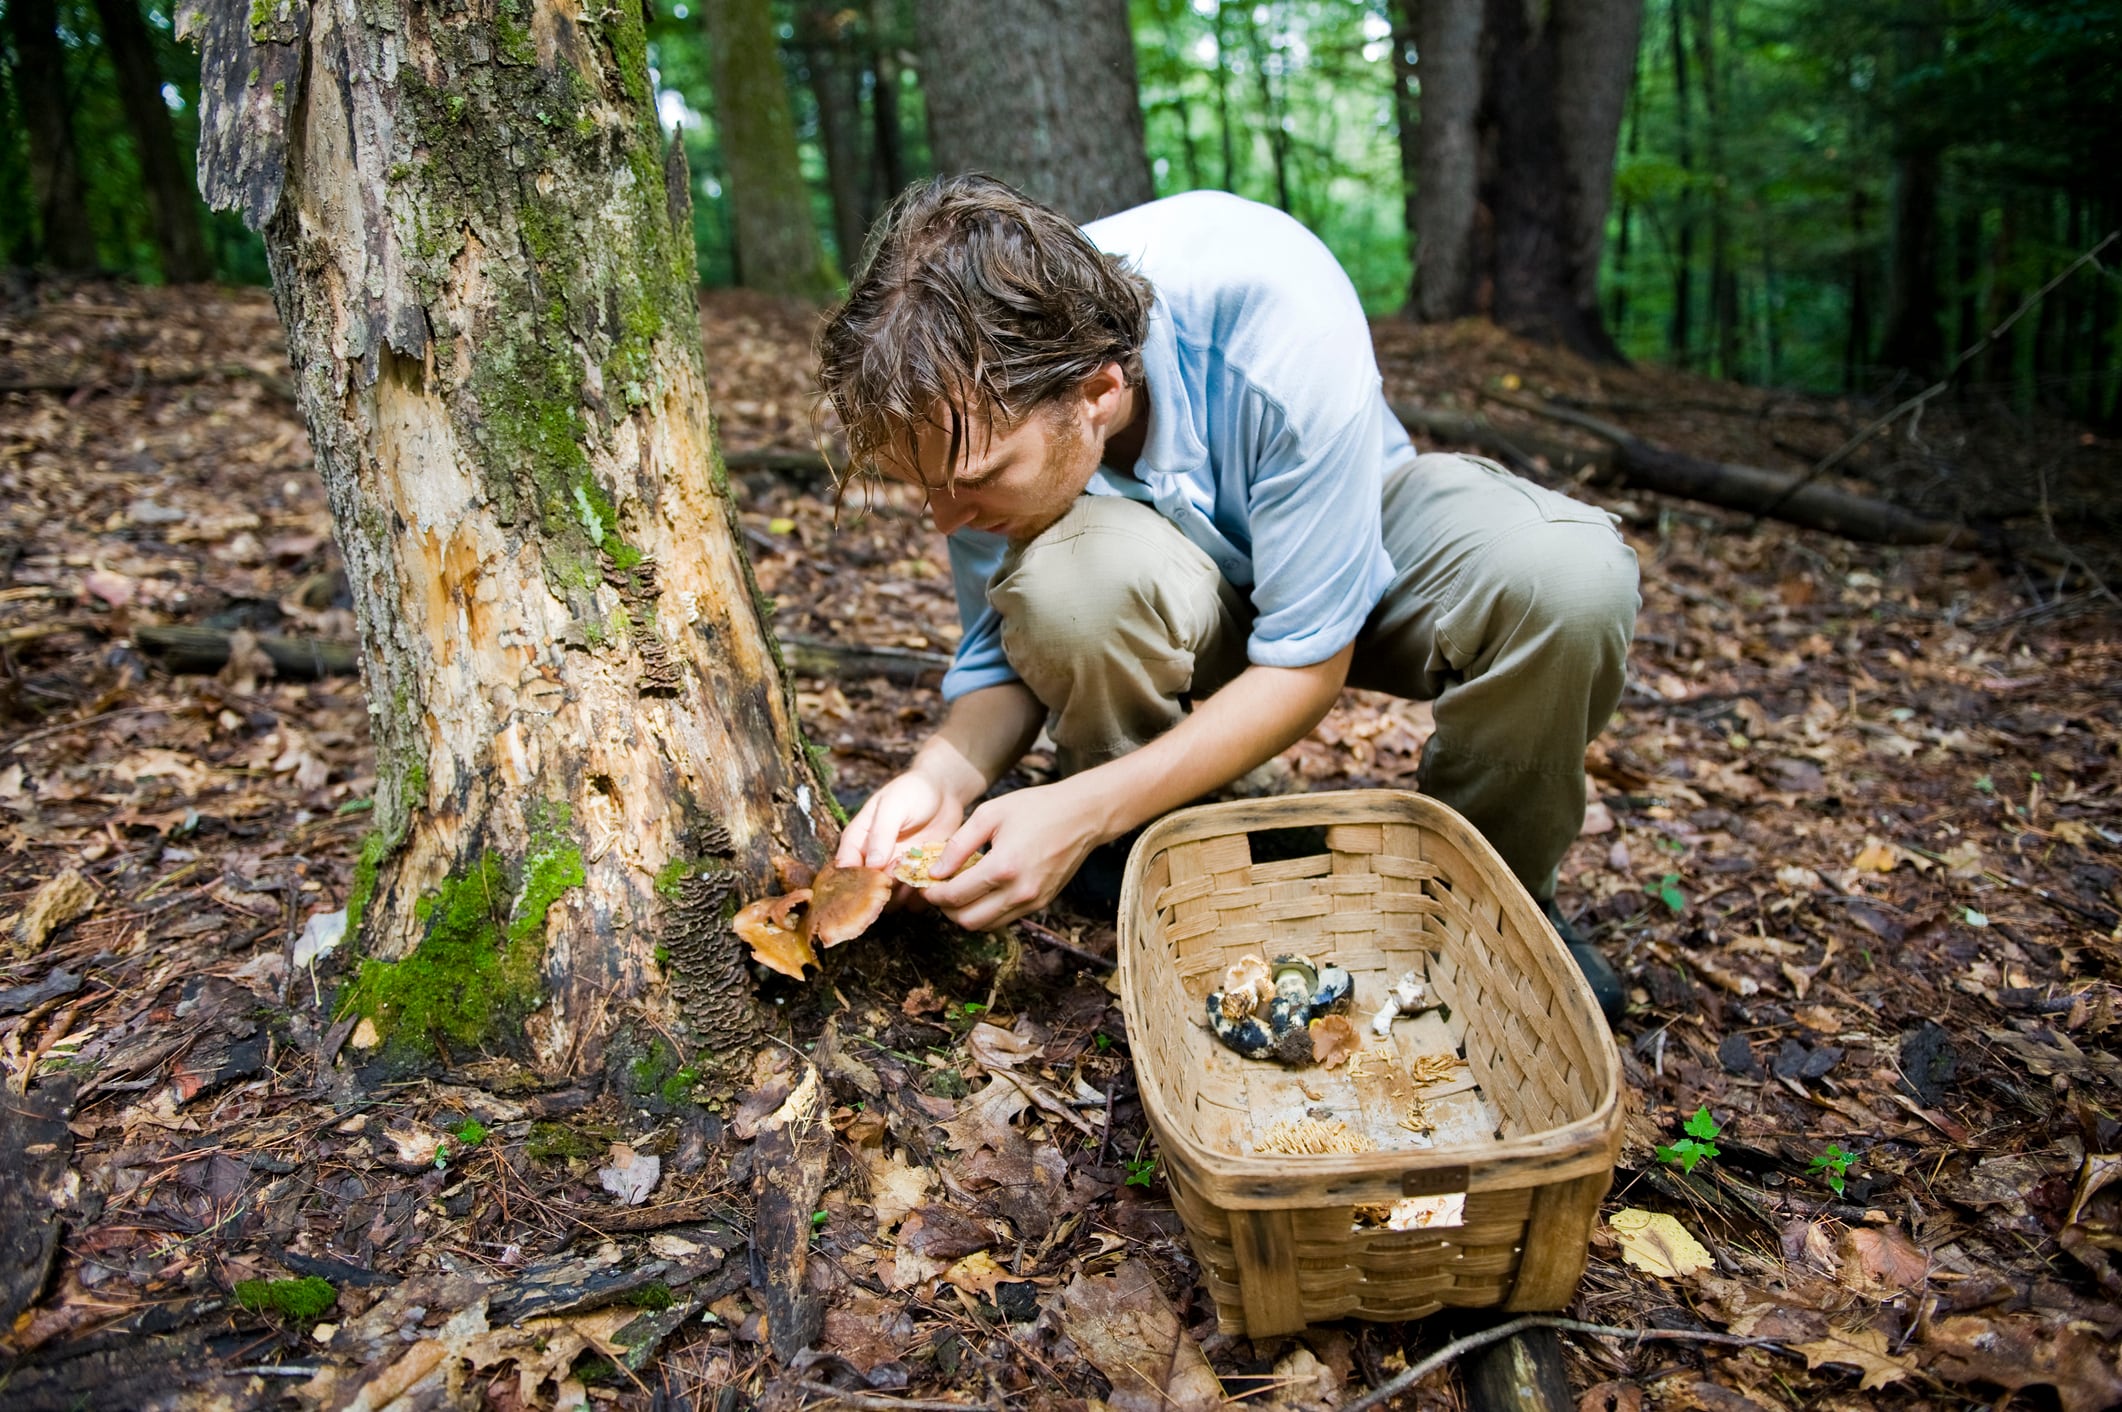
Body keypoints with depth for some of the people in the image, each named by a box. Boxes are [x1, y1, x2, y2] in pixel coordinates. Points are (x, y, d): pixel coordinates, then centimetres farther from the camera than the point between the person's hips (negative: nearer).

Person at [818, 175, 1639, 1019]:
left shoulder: (1283, 325, -36)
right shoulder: (979, 410, -25)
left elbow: (1308, 660, -28)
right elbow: (1002, 660, -11)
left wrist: (1082, 808, -36)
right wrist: (942, 776, -33)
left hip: (1357, 542, -1)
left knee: (1570, 572, -34)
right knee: (1068, 571, -36)